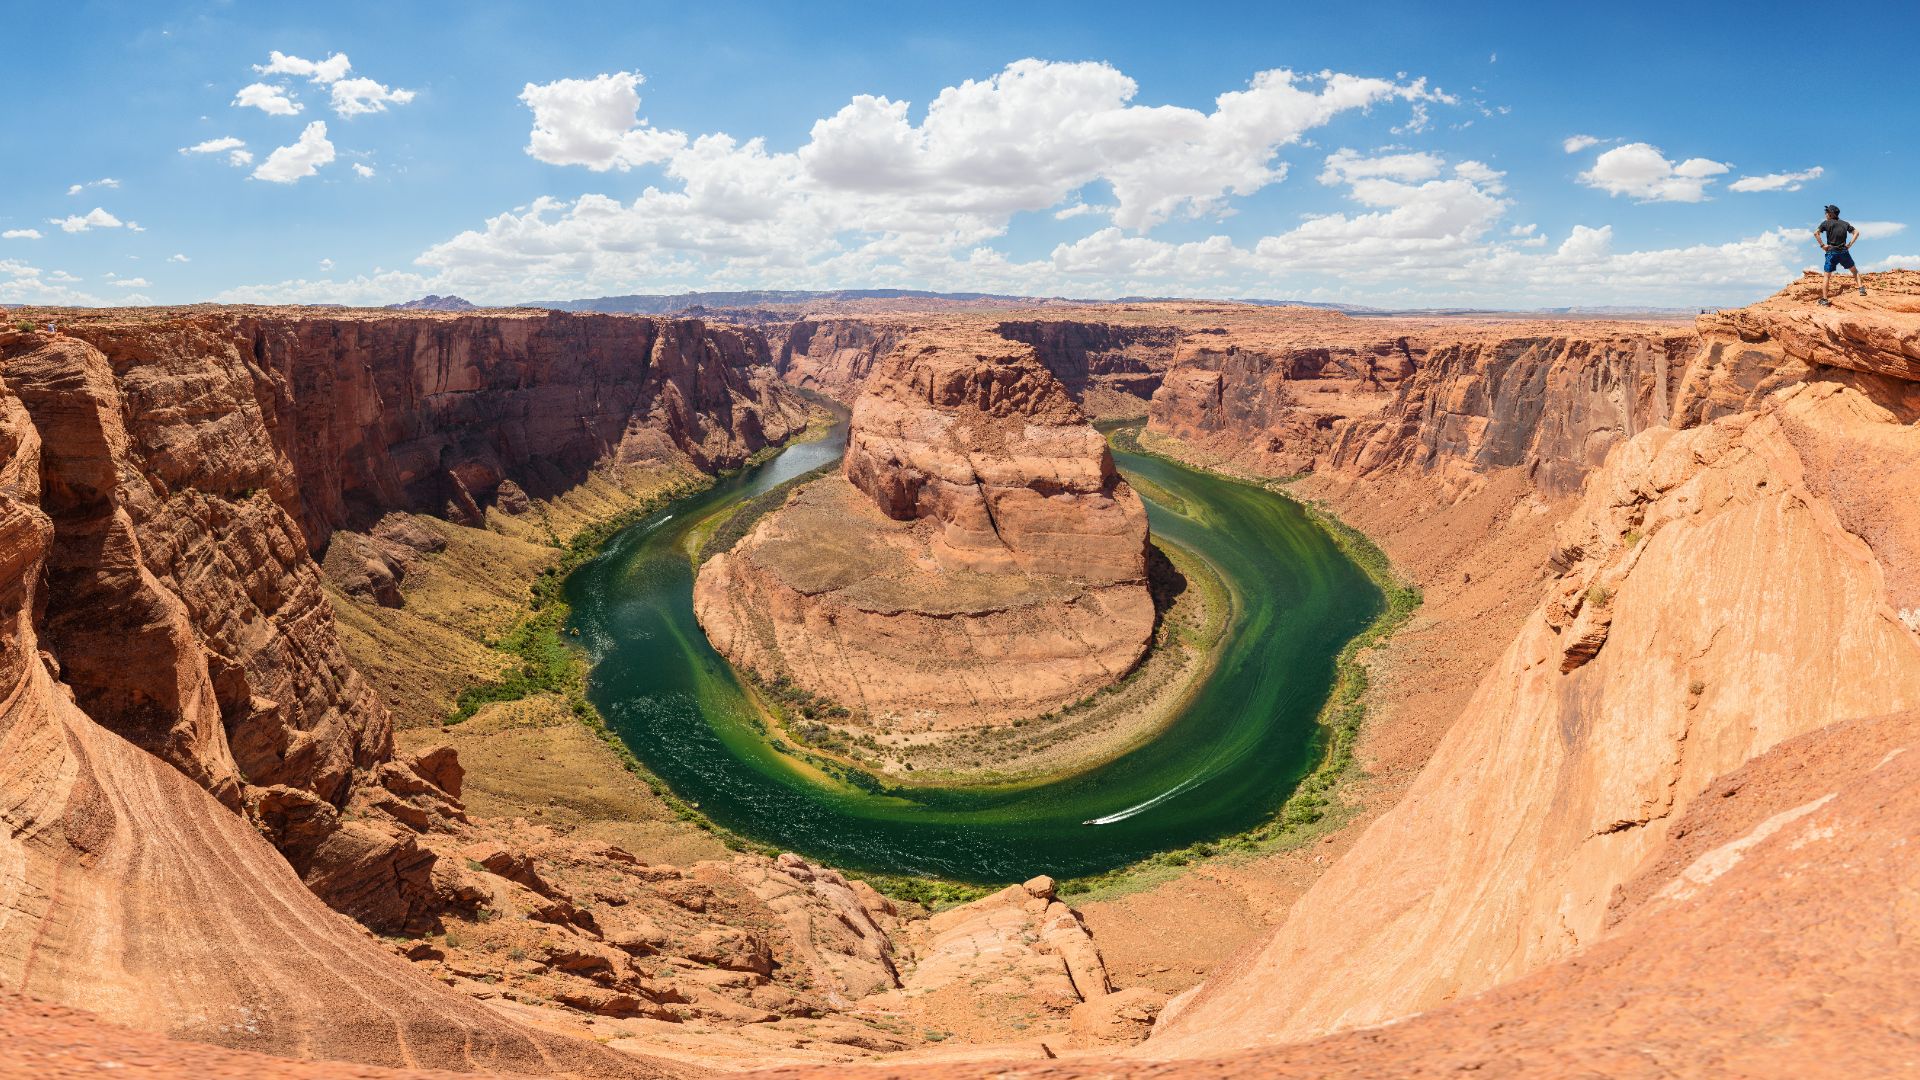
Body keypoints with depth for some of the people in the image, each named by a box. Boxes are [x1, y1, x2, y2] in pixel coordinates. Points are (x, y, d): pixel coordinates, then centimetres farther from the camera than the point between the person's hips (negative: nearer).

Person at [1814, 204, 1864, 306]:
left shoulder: (1826, 223, -1)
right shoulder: (1845, 224, 12)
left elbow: (1816, 233, -17)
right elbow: (1856, 232, 9)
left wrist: (1822, 245, -10)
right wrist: (1850, 244, 9)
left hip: (1831, 252, -3)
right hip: (1844, 252, 3)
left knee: (1827, 276, 0)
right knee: (1854, 270, 23)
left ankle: (1824, 299, -6)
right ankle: (1861, 288, 12)